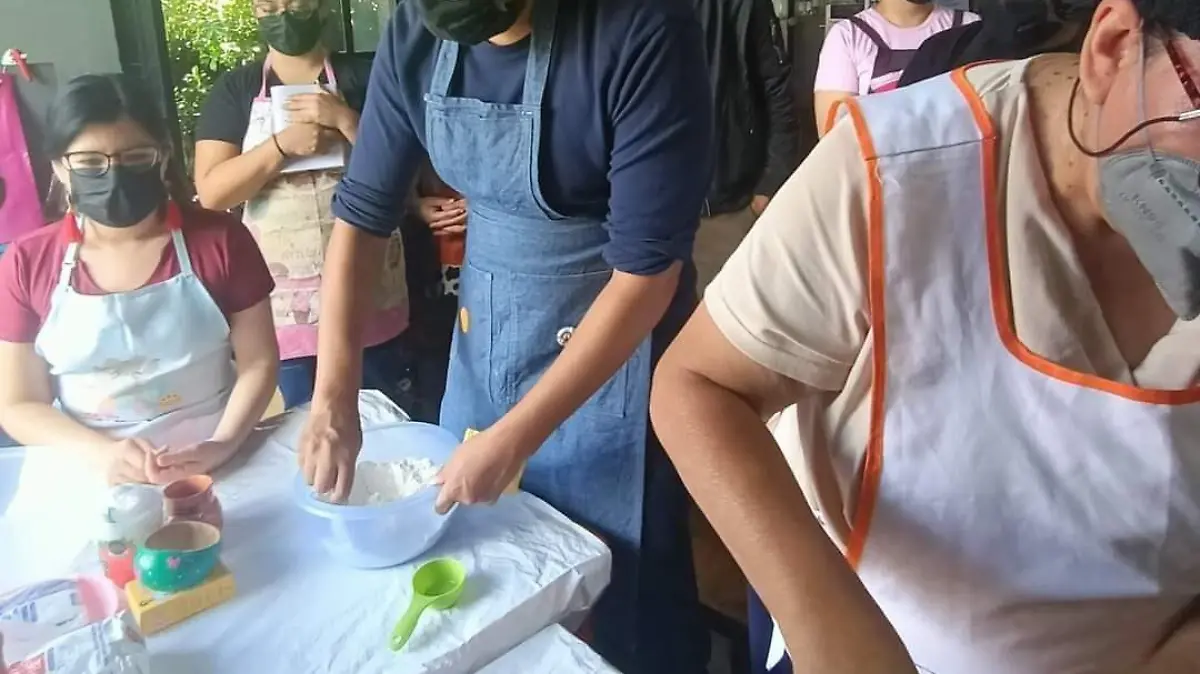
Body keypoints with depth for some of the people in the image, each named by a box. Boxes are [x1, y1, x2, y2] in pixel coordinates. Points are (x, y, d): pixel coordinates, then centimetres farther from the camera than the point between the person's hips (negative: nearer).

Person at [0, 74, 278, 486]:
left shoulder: (218, 240, -2)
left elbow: (258, 363, 1)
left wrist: (221, 445, -15)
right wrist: (105, 452, -13)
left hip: (217, 468, 0)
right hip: (90, 479, 1)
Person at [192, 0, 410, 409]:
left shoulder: (362, 77, 2)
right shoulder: (234, 89, 4)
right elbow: (211, 191, -5)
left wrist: (345, 119, -17)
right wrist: (282, 145, -17)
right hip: (285, 306, 1)